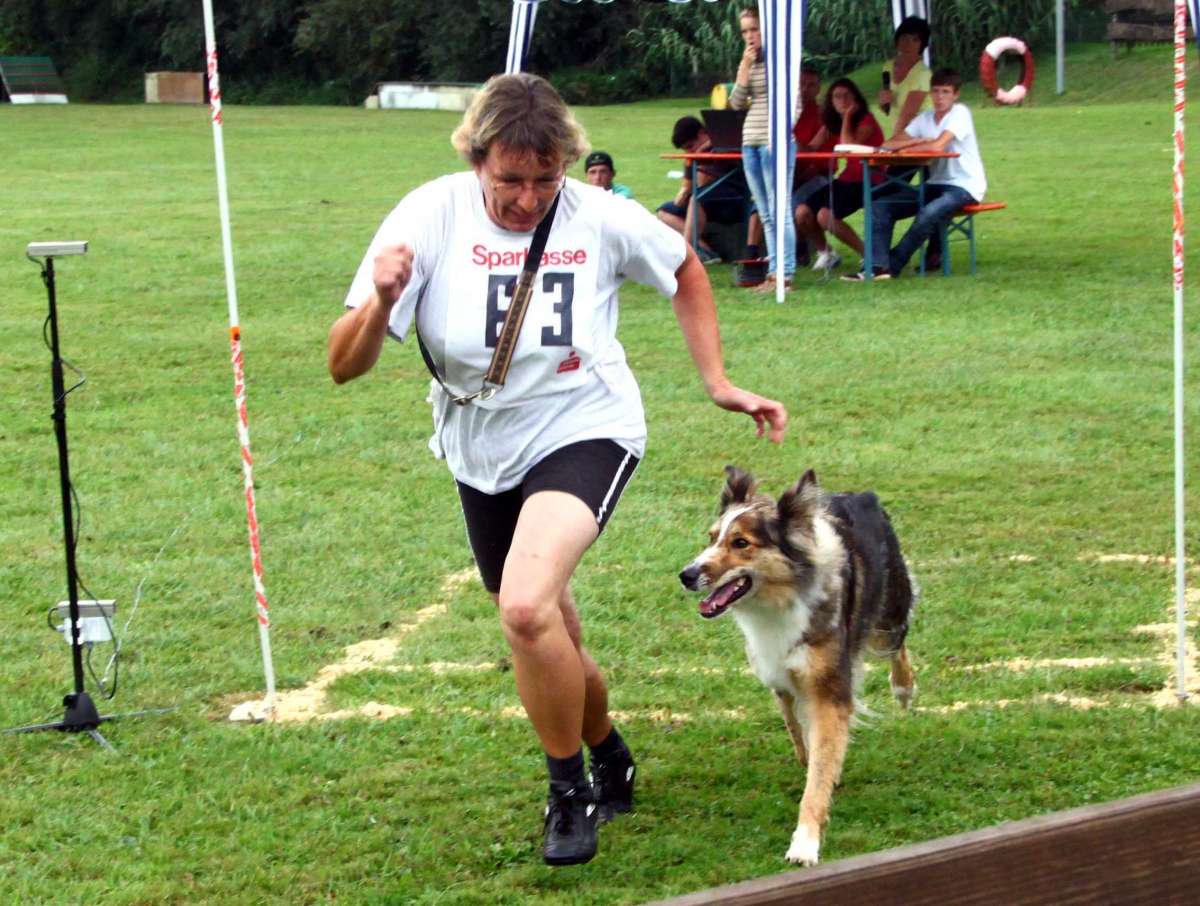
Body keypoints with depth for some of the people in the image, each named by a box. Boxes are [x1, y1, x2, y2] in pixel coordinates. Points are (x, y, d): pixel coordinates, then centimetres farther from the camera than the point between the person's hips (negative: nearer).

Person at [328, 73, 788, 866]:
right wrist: (379, 301, -37)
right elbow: (344, 366, -18)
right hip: (482, 450, 4)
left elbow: (684, 270, 9)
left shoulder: (603, 218, -15)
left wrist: (719, 382, 4)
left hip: (584, 430, -3)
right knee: (547, 639, 18)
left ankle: (572, 793, -8)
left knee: (527, 605, -29)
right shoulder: (431, 217, -16)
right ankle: (610, 758, 48)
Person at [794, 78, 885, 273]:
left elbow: (848, 147, -24)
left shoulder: (866, 121, -8)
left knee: (825, 216, -28)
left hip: (867, 182, -7)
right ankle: (825, 253, 13)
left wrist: (847, 117, -16)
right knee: (801, 213, -12)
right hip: (846, 179, 7)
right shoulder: (832, 123, 12)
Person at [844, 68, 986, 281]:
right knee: (880, 206, -6)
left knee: (927, 214, -35)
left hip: (964, 186, -8)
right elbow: (888, 145, 3)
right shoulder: (925, 119, 8)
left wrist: (906, 149, -12)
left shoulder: (960, 113, -11)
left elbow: (938, 146, -26)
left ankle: (892, 266, -19)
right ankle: (878, 264, -18)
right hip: (936, 184, 8)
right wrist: (918, 141, -14)